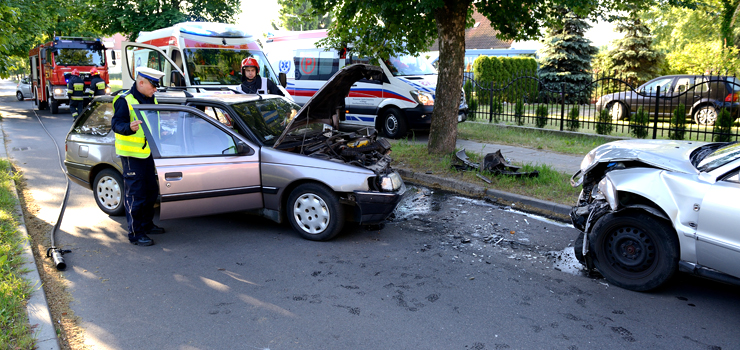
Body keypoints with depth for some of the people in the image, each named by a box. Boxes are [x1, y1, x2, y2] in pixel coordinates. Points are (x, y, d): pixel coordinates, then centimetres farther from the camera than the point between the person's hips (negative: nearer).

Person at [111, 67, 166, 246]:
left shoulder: (151, 100, 12)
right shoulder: (125, 101, -13)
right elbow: (116, 124, -22)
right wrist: (129, 127, -40)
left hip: (147, 153, 9)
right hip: (131, 154, -9)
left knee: (151, 191, 17)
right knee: (135, 195, -5)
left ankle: (146, 224, 33)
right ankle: (135, 234, 3)